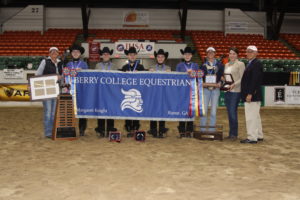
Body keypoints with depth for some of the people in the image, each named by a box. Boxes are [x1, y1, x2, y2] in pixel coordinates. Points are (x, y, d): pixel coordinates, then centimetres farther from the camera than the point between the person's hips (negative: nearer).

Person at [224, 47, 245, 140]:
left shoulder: (240, 64, -2)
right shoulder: (226, 65, 17)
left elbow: (242, 78, -9)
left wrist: (234, 84, -22)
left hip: (236, 91, -7)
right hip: (227, 91, 7)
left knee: (233, 112, -9)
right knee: (229, 112, 8)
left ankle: (234, 134, -1)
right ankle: (231, 133, 15)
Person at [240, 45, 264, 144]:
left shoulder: (257, 64, -13)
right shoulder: (250, 63, 17)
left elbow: (255, 80, -21)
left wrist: (250, 94, -24)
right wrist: (247, 94, 14)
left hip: (252, 95, -10)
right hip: (251, 95, 10)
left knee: (251, 117, -6)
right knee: (255, 116, 16)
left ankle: (252, 138, -1)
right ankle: (259, 136, 26)